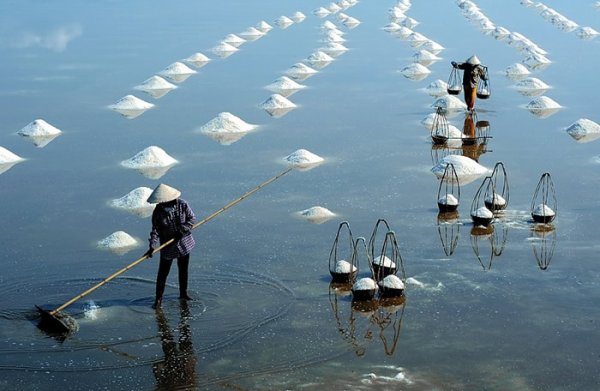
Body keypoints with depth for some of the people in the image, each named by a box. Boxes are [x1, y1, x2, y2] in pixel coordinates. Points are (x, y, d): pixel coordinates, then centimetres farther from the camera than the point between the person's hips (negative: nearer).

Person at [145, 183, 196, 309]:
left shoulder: (182, 205, -13)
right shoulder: (158, 212, -13)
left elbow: (192, 218, -6)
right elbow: (155, 230, -12)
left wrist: (182, 230, -21)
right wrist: (152, 246, -24)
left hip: (184, 244, 1)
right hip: (168, 247, -1)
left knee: (183, 270, 16)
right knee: (163, 272, -1)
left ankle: (183, 294, 34)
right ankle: (158, 298, 11)